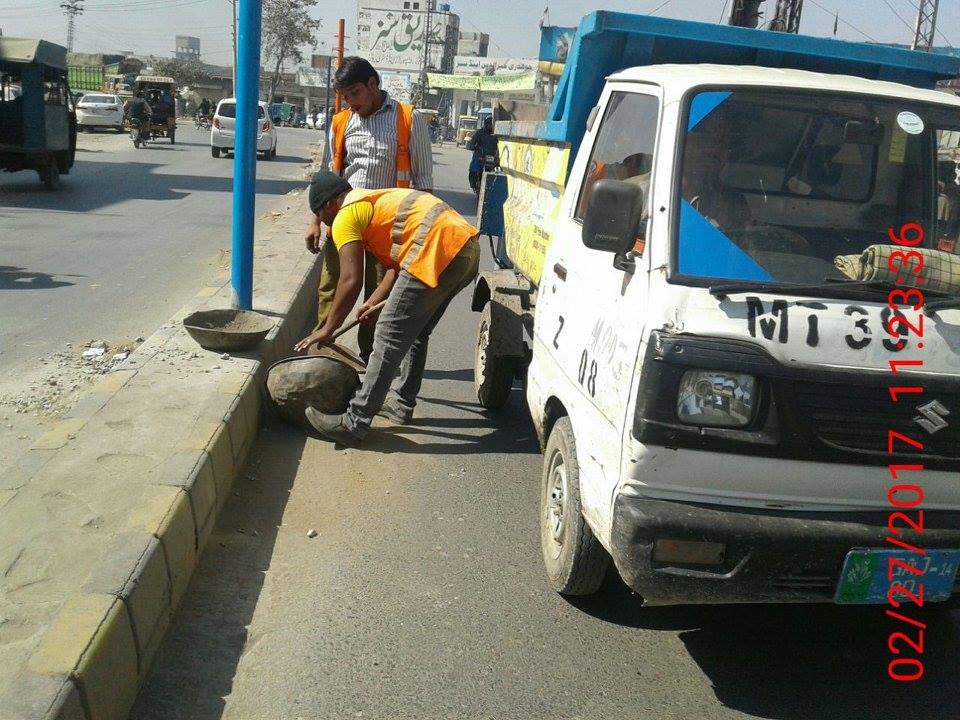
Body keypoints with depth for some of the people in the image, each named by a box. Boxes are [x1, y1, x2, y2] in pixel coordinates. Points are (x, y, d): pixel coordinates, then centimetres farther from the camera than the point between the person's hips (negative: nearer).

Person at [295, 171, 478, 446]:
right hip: (469, 247, 9)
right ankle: (403, 405, 34)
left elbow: (351, 281, -5)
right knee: (415, 332, 23)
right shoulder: (374, 200, 30)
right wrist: (374, 301, 32)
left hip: (439, 252, -9)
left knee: (389, 337, -3)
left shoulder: (346, 216, 2)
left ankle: (354, 424, 2)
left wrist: (327, 329, 4)